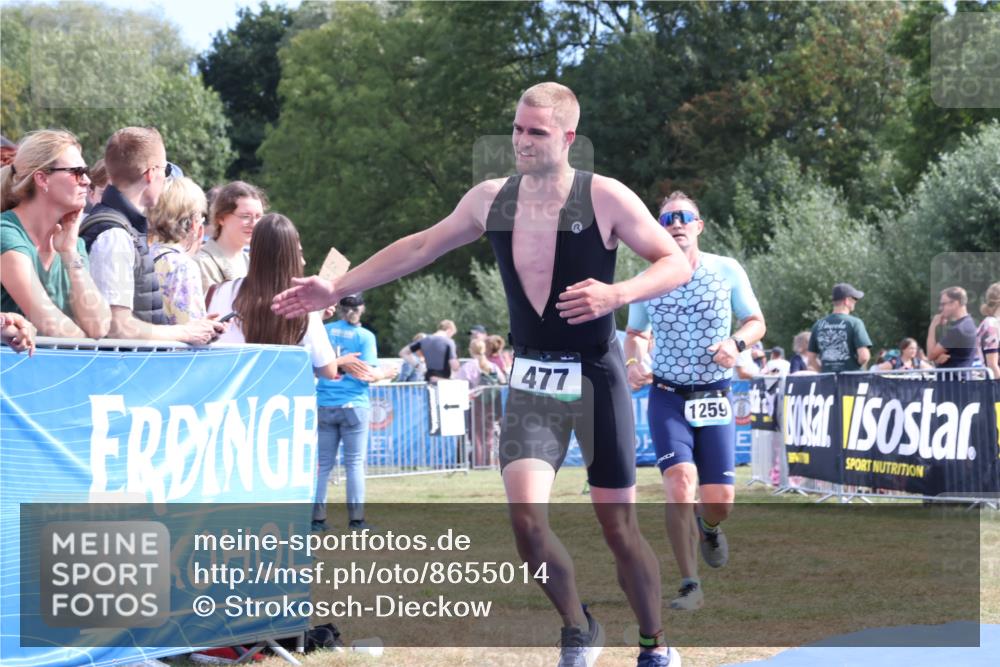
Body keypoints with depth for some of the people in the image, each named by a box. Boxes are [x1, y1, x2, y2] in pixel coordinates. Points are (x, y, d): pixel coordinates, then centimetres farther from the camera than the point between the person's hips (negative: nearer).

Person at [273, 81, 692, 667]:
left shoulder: (605, 198, -11)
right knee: (526, 516, -16)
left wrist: (617, 295, -28)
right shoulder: (491, 200, 1)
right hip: (531, 377, 3)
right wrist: (338, 288, 13)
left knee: (618, 526, 2)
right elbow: (421, 248, 14)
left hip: (597, 377, -3)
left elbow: (678, 264, -9)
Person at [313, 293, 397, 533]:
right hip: (354, 404, -3)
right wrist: (386, 373, 7)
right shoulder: (365, 336, -4)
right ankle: (356, 518, 1)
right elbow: (368, 374, -10)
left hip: (325, 405, 3)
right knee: (355, 463, 3)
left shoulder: (324, 331, 5)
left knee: (323, 463, 7)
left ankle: (317, 517, 5)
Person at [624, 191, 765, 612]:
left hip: (715, 397, 0)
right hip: (667, 396, 0)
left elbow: (756, 322, 6)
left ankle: (709, 527, 37)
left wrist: (736, 343, -16)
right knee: (679, 480, -21)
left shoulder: (727, 272, -3)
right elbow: (636, 333, 15)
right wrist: (632, 363, -6)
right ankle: (690, 586, -12)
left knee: (720, 501, -3)